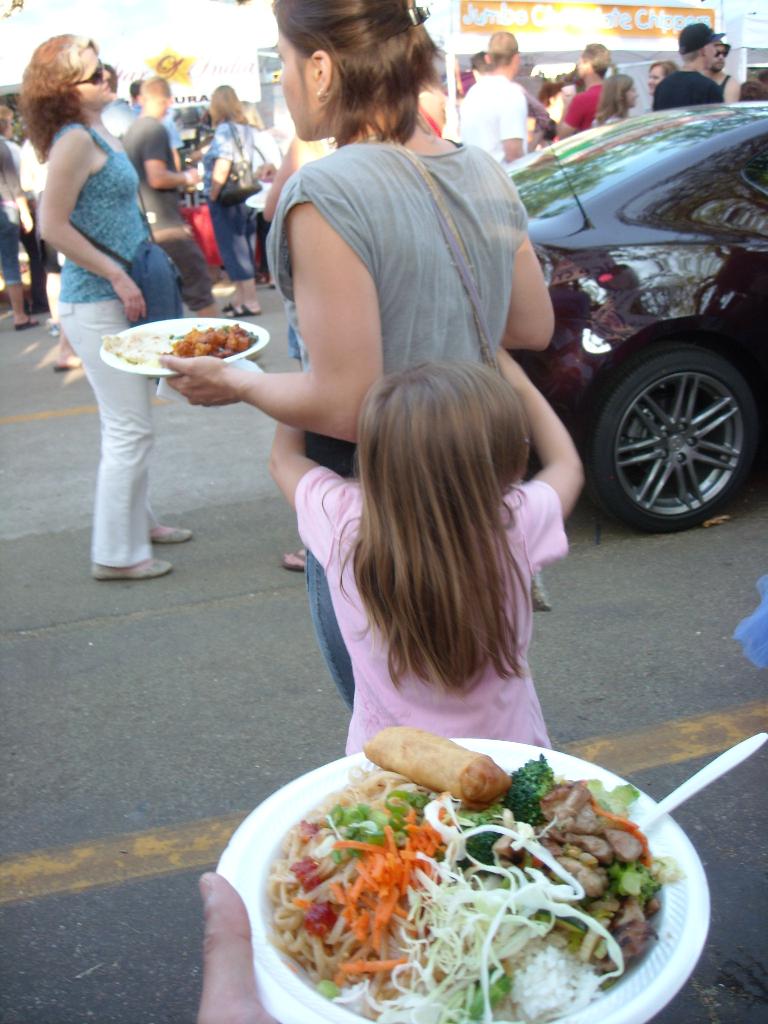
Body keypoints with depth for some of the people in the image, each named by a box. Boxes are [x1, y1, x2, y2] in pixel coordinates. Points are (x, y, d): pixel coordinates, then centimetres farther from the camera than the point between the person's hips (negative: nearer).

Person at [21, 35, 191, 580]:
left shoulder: (101, 134, 13)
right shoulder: (75, 140, -14)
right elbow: (54, 226, -19)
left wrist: (136, 275, 14)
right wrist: (119, 276, -20)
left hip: (118, 297, 10)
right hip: (96, 304, -10)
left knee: (130, 421, 18)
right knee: (130, 429, -5)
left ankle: (137, 519, 33)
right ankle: (116, 553, 6)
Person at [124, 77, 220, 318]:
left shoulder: (131, 131, 15)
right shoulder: (156, 129, -11)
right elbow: (157, 177, -22)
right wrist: (186, 178, -6)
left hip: (144, 225, 9)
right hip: (164, 224, -9)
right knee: (199, 289, -4)